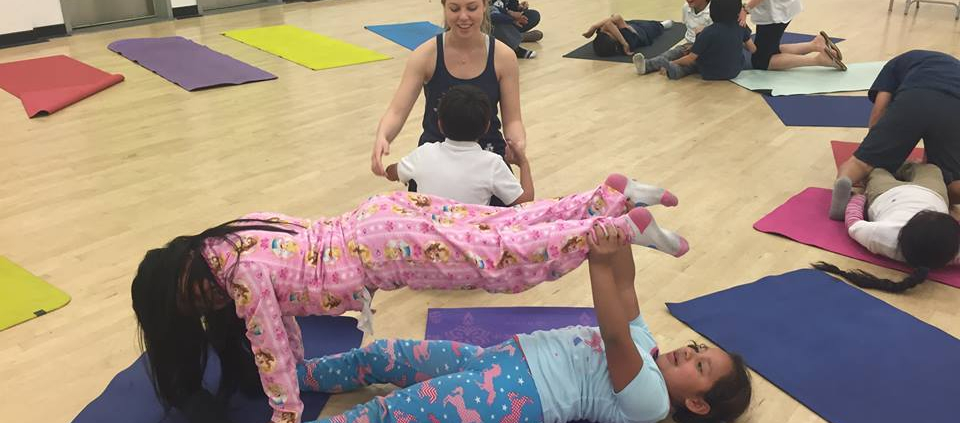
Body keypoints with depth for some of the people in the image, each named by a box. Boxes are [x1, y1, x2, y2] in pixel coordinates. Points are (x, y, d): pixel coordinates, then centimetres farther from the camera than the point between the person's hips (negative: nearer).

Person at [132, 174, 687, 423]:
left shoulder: (241, 277, -12)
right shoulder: (226, 242, 14)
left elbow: (272, 358, -9)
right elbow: (282, 302, 25)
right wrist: (299, 362, 30)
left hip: (383, 249, -8)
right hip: (381, 220, 8)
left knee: (510, 260, -8)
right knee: (513, 228, 10)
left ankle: (627, 225, -8)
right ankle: (617, 193, 12)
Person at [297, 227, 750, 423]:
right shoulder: (645, 346, 15)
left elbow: (614, 336, -27)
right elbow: (625, 288, 7)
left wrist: (601, 262, -38)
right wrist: (620, 233, -12)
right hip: (503, 360, 9)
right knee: (381, 355, 7)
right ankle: (286, 375, 18)